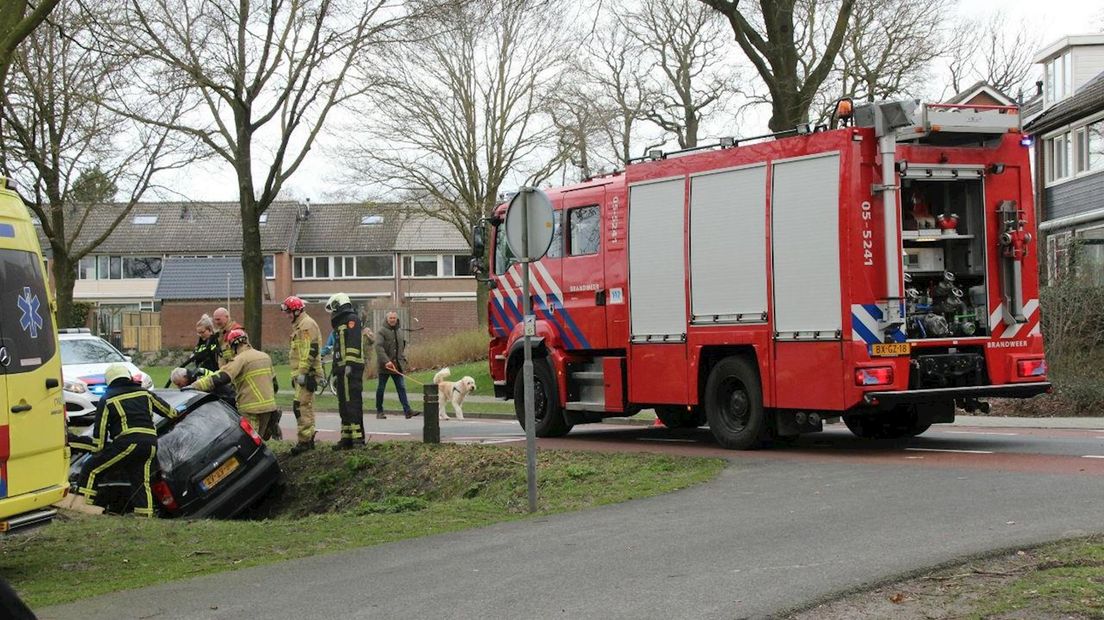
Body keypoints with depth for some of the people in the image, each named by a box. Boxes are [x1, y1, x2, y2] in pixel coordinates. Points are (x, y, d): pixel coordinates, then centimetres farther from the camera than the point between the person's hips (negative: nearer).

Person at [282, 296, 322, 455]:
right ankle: (309, 438, 21)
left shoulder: (307, 325, -13)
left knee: (301, 406, -14)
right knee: (306, 406, 14)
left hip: (306, 374, -11)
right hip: (301, 374, 11)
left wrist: (302, 373, -22)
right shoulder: (299, 325, 21)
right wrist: (296, 373, 25)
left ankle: (304, 440, -14)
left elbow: (311, 351, -21)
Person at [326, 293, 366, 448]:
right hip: (343, 370, 10)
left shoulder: (351, 319, -3)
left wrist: (349, 364, -24)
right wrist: (336, 373, 26)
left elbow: (354, 342, -16)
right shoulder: (340, 324, 27)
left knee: (353, 402, -14)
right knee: (344, 404, 9)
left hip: (351, 369, -10)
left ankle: (358, 437, -18)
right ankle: (346, 437, 12)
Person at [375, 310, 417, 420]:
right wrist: (386, 361, -27)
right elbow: (378, 347, -18)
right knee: (381, 388, 5)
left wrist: (403, 359, 9)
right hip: (384, 365, -5)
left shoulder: (400, 332, 13)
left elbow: (403, 346, 23)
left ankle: (407, 410, -11)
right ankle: (379, 411, 16)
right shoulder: (382, 331, -7)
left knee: (401, 388, -4)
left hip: (397, 365, 5)